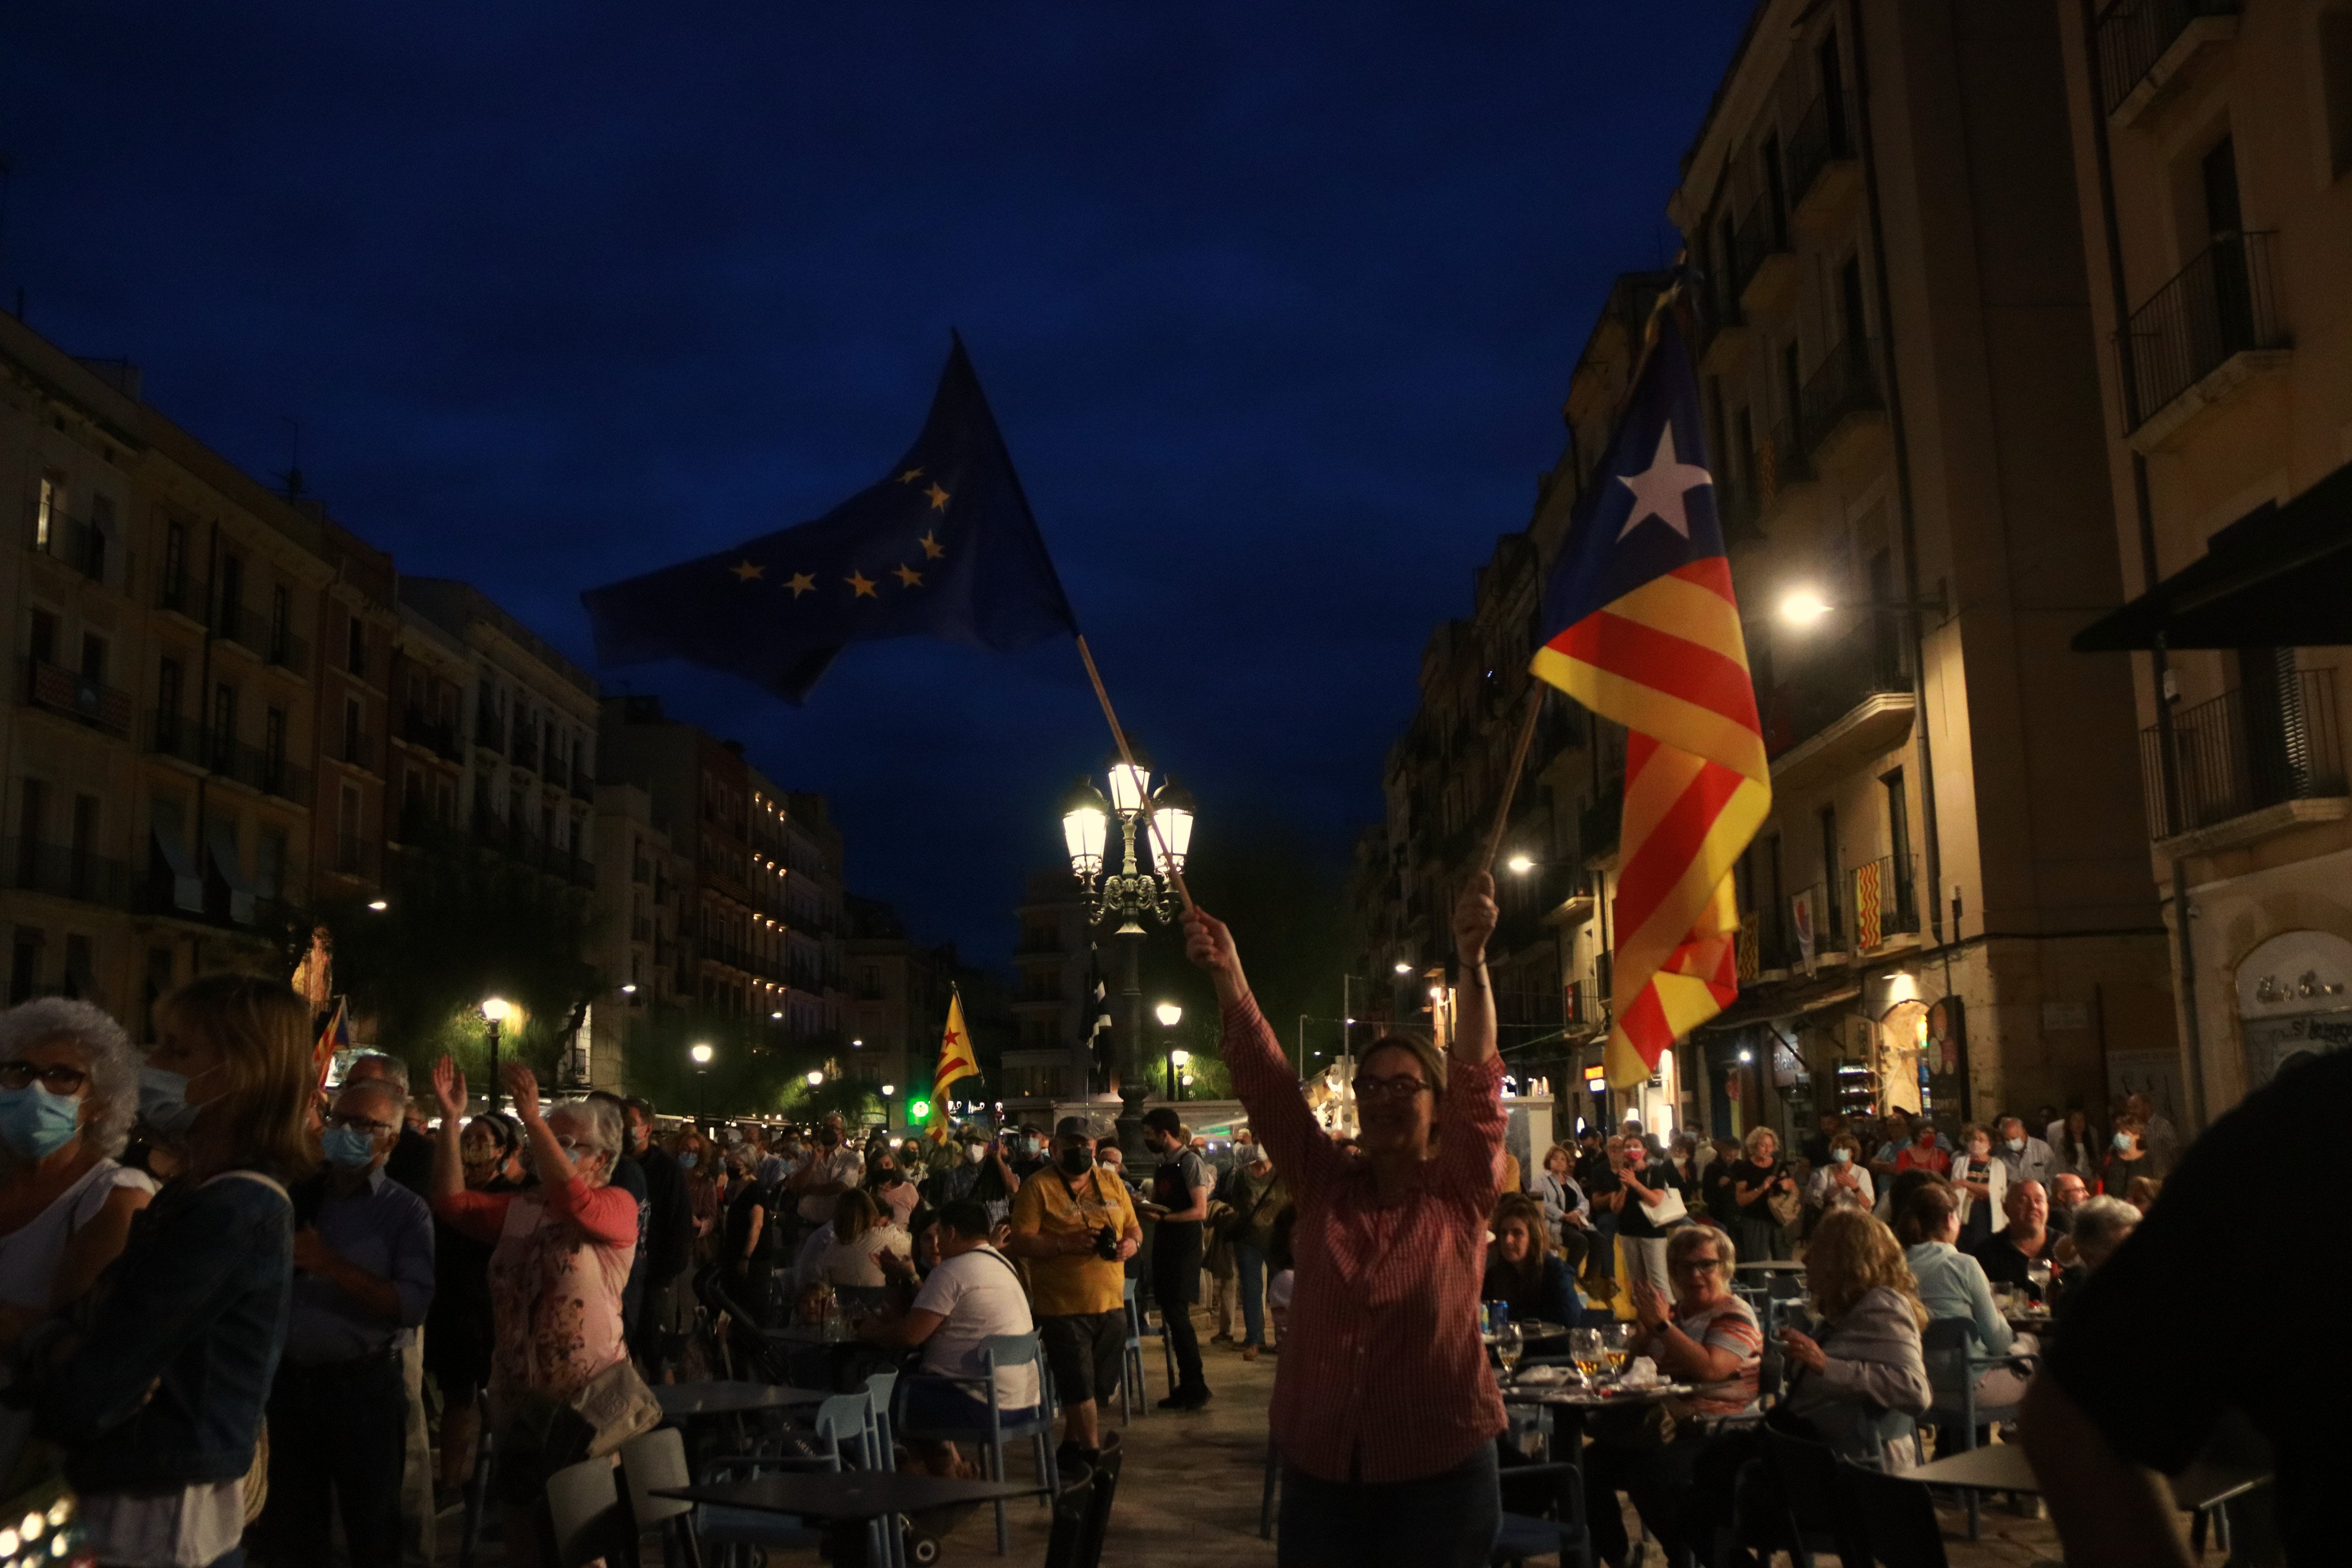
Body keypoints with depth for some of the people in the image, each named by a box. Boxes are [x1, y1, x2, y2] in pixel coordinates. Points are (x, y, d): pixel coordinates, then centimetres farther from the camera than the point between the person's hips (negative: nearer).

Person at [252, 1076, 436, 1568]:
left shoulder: (405, 1211, -5)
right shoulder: (298, 1196, 7)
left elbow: (413, 1305, -18)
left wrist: (329, 1264, -21)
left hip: (363, 1386, -4)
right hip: (288, 1380, 4)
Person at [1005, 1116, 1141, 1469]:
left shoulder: (1111, 1182, 12)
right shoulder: (1038, 1187, -5)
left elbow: (1134, 1228, 20)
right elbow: (1020, 1244, -12)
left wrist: (1132, 1243, -3)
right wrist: (1064, 1244, -24)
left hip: (1111, 1304, 6)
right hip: (1064, 1307, -6)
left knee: (1100, 1387, 12)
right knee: (1080, 1387, -7)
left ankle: (1072, 1446, 30)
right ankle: (1092, 1455, 5)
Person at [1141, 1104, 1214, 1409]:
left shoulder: (1191, 1162, -12)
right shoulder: (1162, 1165, 14)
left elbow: (1200, 1211, -18)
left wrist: (1162, 1216, -23)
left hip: (1185, 1248, -9)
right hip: (1164, 1247, 9)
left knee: (1177, 1315, -9)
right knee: (1173, 1317, 11)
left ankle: (1196, 1388, -1)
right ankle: (1186, 1386, 19)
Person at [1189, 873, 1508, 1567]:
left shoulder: (1460, 1193, -4)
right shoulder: (1327, 1187, 2)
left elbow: (1478, 1078, -18)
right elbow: (1266, 1082, -7)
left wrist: (1471, 959, -32)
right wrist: (1228, 976, -20)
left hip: (1439, 1473, -2)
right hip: (1319, 1471, 3)